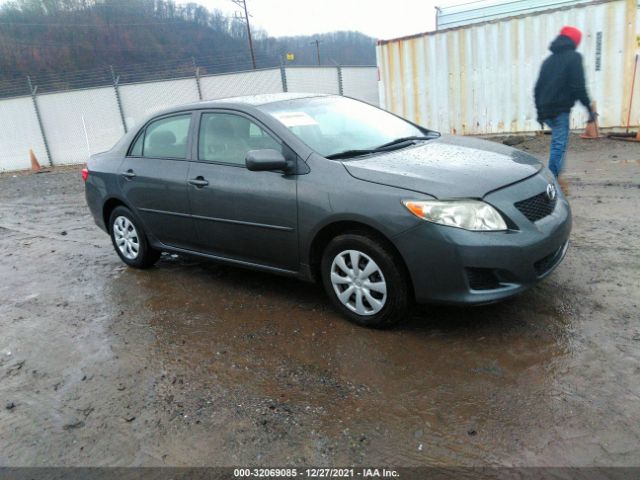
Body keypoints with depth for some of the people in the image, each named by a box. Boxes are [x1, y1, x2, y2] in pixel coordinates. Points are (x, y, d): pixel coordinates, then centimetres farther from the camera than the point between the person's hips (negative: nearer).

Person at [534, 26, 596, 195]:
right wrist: (589, 108, -5)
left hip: (546, 111, 7)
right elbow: (578, 87, -11)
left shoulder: (549, 59, 19)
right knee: (559, 145, -8)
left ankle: (557, 175, 15)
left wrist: (540, 111, 24)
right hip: (560, 110, -7)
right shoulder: (574, 57, -2)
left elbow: (538, 87, 19)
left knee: (558, 143, 19)